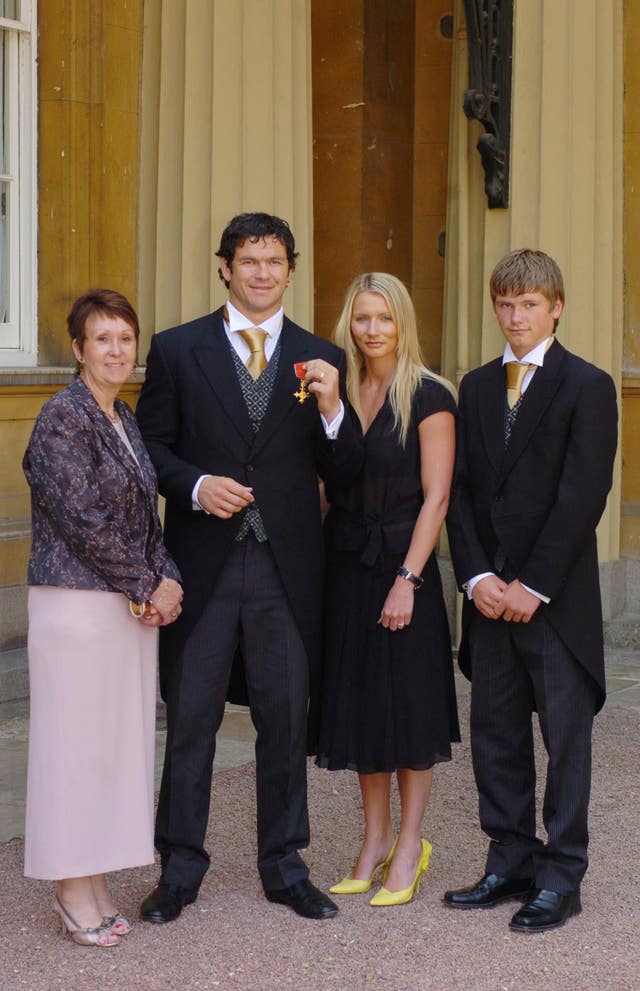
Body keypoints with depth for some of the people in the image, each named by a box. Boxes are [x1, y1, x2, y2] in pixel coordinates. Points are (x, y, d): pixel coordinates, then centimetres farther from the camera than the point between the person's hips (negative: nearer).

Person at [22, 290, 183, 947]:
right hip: (77, 603, -8)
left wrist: (164, 580, -1)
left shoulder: (126, 421, 14)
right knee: (75, 738, -1)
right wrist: (149, 585, -12)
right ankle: (72, 891, 10)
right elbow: (83, 519, -16)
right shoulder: (63, 417, -11)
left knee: (119, 738, 10)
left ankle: (94, 882, 19)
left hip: (132, 605, 8)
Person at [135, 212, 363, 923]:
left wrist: (331, 407, -15)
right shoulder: (177, 350, 3)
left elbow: (342, 471, 4)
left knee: (286, 719, 9)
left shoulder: (320, 359, 7)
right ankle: (180, 866, 19)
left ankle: (283, 865, 23)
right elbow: (151, 446, 4)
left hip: (286, 566, 2)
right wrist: (196, 486, -14)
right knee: (190, 718, 6)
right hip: (203, 563, -1)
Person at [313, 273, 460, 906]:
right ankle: (375, 840, 22)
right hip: (344, 568, 5)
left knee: (408, 706, 2)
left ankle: (409, 848, 14)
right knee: (358, 704, 10)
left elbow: (435, 497, -12)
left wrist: (408, 579, -16)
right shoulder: (339, 392, 8)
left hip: (401, 567, -5)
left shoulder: (427, 397, -7)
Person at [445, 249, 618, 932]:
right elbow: (460, 489, 9)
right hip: (490, 593, 5)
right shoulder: (476, 387, 13)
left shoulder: (587, 386, -4)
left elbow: (584, 496, -11)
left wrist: (533, 585, -14)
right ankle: (510, 865, 22)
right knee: (495, 736, 10)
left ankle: (560, 879, 11)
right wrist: (478, 576, -4)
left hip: (556, 595, -5)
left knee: (566, 737, 3)